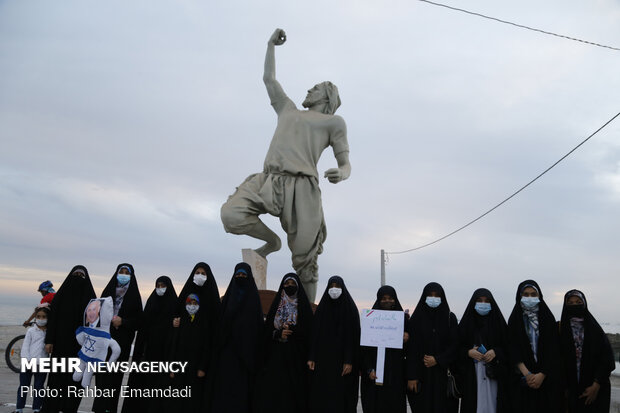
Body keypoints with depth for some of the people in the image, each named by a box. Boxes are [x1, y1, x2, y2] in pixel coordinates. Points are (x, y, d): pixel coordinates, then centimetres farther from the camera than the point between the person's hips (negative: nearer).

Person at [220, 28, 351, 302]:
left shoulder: (334, 122, 20)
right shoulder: (288, 110, 34)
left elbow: (345, 163, 11)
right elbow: (269, 78, 41)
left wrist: (342, 173, -12)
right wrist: (271, 45, 36)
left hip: (302, 187, -4)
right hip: (268, 179, 4)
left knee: (305, 259, -10)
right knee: (231, 214, -24)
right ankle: (272, 242, 2)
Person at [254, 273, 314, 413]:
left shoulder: (304, 306, 6)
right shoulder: (277, 304, 11)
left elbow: (309, 332, -1)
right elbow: (267, 331, 7)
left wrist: (291, 329, -16)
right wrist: (278, 334, -12)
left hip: (296, 355, -1)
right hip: (277, 355, 1)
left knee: (295, 389, -5)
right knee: (275, 389, -6)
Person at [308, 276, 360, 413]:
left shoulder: (350, 308, -2)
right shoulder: (321, 308, 8)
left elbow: (353, 335, -6)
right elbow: (315, 333, 7)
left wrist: (349, 361, -13)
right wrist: (311, 357, 0)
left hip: (342, 358, -3)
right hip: (323, 359, 3)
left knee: (341, 395, -2)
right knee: (320, 395, 2)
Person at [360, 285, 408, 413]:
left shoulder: (402, 318, 9)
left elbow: (406, 350, 11)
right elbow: (365, 346, -1)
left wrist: (406, 340, -10)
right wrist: (369, 369, -11)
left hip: (396, 372, 2)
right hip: (375, 371, -2)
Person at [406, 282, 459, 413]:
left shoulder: (450, 317, 5)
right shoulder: (416, 318, 2)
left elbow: (455, 345, 1)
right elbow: (412, 348, -2)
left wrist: (437, 360, -12)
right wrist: (411, 376, -7)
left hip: (444, 374, 1)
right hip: (422, 374, 0)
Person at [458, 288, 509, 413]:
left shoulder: (498, 322, 5)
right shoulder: (466, 323, 4)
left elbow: (508, 346, 5)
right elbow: (457, 348, 5)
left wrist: (495, 352, -11)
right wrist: (468, 352, -12)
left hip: (494, 375, 0)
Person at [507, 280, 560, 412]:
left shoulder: (548, 318, 4)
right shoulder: (515, 319, 4)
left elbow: (552, 350, -3)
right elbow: (513, 349, -4)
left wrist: (542, 375, -14)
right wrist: (527, 374, -16)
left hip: (546, 377, 0)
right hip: (521, 378, 0)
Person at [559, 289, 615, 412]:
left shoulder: (595, 329, 4)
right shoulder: (560, 329, 2)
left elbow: (607, 359, -1)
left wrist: (596, 386, -8)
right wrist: (564, 388, -7)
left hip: (595, 390, 1)